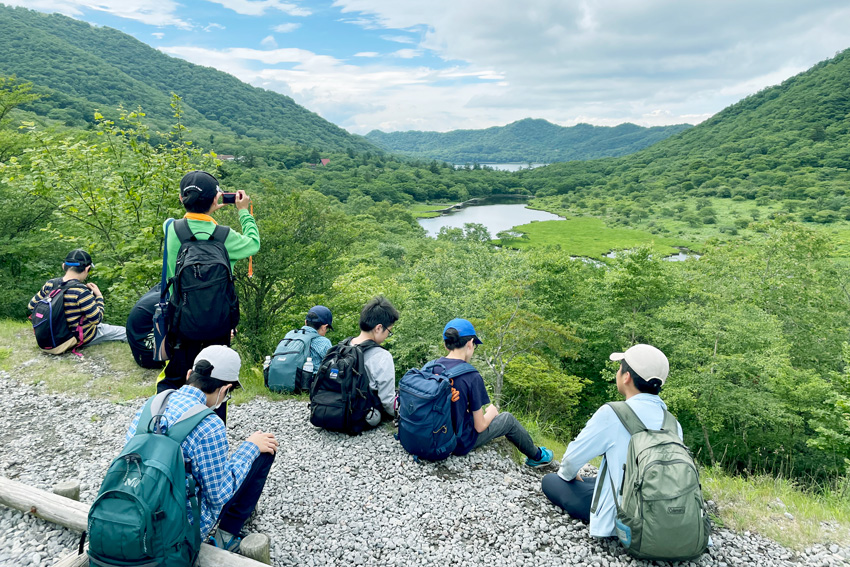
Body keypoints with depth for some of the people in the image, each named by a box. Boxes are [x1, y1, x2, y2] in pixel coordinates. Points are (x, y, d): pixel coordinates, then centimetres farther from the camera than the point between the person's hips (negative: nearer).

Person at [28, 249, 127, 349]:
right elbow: (97, 319, -23)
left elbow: (31, 306, 6)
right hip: (82, 338, -7)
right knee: (124, 332, 8)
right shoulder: (81, 291, -29)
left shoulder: (50, 285, -8)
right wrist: (99, 295, -12)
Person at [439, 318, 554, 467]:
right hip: (461, 443, -6)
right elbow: (480, 426, -16)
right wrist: (491, 413, 6)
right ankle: (536, 456, 42)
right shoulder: (472, 377, -24)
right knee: (508, 419, 16)